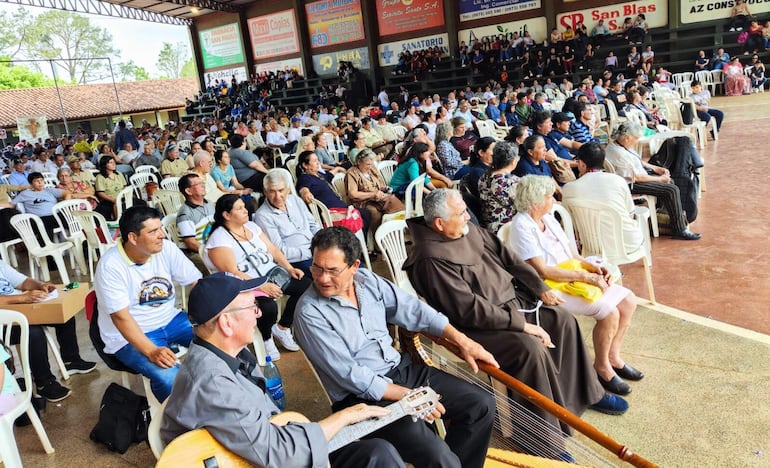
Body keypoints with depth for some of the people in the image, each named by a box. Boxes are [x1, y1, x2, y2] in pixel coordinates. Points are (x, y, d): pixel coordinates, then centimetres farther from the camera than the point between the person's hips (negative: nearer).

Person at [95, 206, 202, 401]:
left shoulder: (166, 248, -7)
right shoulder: (110, 266, -19)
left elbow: (198, 283, -7)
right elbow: (121, 317, -22)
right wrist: (151, 351, -34)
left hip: (171, 319, 5)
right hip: (130, 335, -5)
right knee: (169, 377, -32)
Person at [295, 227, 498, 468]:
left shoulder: (367, 280, 1)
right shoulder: (309, 313, -16)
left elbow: (411, 308, 7)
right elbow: (348, 374, -18)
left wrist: (463, 341, 2)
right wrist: (408, 396, -19)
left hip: (402, 368, 7)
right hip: (362, 396, -6)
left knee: (481, 405, -1)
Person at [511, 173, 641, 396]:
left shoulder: (548, 218, 10)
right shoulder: (522, 227, -18)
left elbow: (571, 253, 14)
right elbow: (542, 271, -24)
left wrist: (594, 268, -4)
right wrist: (585, 276, -21)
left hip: (573, 278, 9)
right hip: (551, 289, -9)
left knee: (628, 300, 2)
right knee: (609, 312, -22)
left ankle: (613, 356, 17)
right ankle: (601, 366, 1)